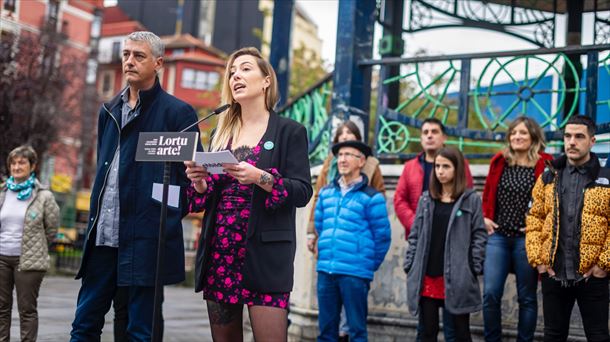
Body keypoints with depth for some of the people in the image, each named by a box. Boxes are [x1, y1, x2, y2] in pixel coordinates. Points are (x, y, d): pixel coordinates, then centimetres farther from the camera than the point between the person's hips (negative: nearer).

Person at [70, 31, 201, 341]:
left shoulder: (177, 112, -3)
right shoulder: (109, 111, 16)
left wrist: (168, 219, -6)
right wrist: (96, 218, 17)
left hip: (146, 239, -6)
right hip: (103, 237, 6)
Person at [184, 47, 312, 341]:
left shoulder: (290, 131, 3)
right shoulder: (222, 132, 17)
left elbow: (303, 192, -7)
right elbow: (207, 196, 18)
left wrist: (259, 177, -21)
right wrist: (199, 181, -4)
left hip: (265, 253, -5)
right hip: (219, 251, 5)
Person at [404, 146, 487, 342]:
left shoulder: (471, 199, 0)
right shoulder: (426, 199, 10)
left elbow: (479, 236, -2)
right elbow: (415, 236, 11)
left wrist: (474, 269, -8)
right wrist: (409, 266, 4)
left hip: (457, 278, -3)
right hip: (426, 277, 3)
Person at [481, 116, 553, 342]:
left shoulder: (545, 164, -5)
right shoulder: (499, 161, 8)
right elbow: (487, 194, 18)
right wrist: (485, 218, 5)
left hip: (526, 238, -3)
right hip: (497, 235, 3)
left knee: (527, 298, 7)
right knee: (490, 294, -1)